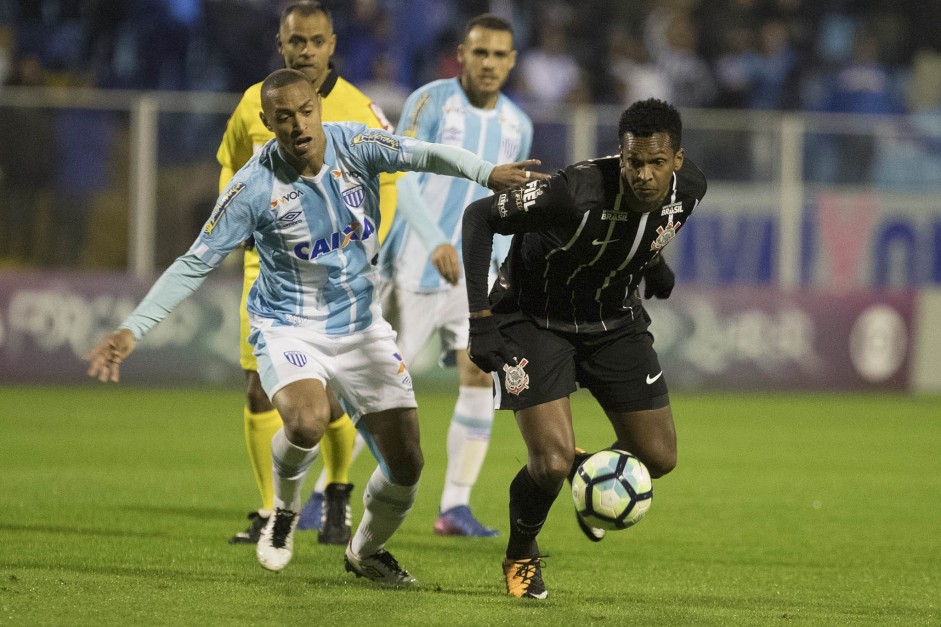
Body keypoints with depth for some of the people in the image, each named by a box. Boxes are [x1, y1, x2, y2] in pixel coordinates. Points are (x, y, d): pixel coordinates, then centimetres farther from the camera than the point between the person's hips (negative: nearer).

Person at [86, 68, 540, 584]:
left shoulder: (354, 145, -12)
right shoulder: (253, 187, -16)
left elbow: (424, 155, -26)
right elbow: (194, 265, -12)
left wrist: (487, 173, -46)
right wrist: (131, 331, -18)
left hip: (361, 325, 3)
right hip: (289, 326, -3)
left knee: (406, 464, -1)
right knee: (308, 420, -34)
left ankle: (366, 551, 30)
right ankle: (285, 511, -1)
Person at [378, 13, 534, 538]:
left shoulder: (518, 125, 9)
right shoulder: (431, 102, -8)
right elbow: (403, 180, -18)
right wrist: (437, 242, -31)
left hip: (476, 274, 5)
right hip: (416, 267, -5)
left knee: (482, 375, -10)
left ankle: (456, 506, -5)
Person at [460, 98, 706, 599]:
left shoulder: (689, 188, -18)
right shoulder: (578, 192, -36)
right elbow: (478, 216, -26)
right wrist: (480, 318, -28)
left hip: (614, 320, 5)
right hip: (534, 317, -5)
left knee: (658, 458, 3)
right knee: (552, 463, -16)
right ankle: (520, 554, 16)